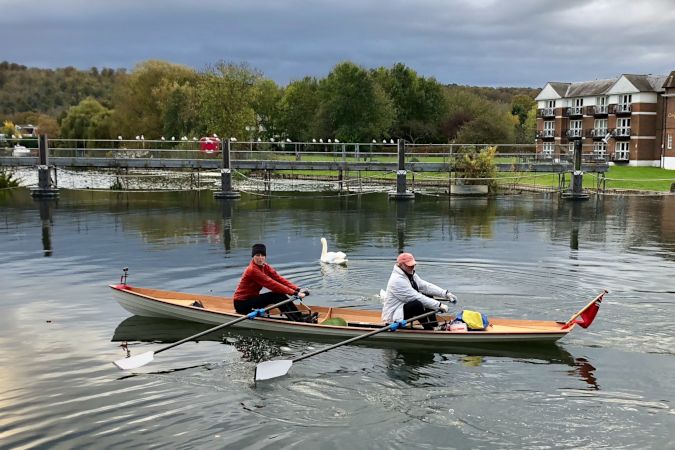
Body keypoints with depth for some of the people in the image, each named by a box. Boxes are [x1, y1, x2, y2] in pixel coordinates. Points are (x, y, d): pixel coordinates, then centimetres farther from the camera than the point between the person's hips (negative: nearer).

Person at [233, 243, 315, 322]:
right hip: (242, 303, -8)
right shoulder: (252, 270, -24)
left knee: (280, 295, -10)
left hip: (252, 298, 8)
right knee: (276, 296, -22)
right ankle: (299, 320, -22)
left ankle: (300, 316, -8)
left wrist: (297, 289, -20)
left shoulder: (265, 267, 2)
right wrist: (294, 293, -31)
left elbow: (279, 279, -8)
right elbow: (272, 284, -28)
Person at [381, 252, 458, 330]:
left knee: (428, 295, 8)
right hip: (393, 316, -10)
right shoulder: (397, 280, -25)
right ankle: (429, 330, -19)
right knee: (417, 304, -34)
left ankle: (434, 326, -1)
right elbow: (416, 297, -28)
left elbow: (425, 286, 1)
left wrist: (445, 293, -12)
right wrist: (439, 305, -27)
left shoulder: (411, 274, 7)